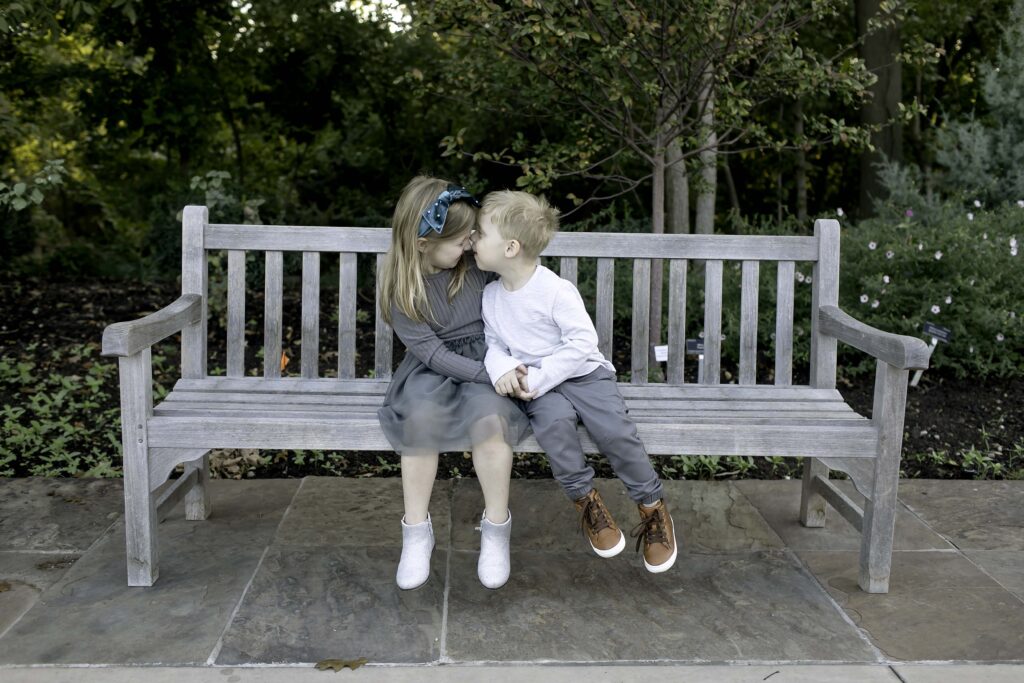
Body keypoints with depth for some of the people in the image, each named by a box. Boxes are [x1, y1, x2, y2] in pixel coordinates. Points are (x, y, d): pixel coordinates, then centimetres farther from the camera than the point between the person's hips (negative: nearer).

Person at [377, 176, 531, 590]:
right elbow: (430, 350, -15)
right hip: (432, 367, 0)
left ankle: (496, 529, -16)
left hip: (484, 359, 0)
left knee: (489, 414, -34)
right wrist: (490, 375, -25)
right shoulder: (402, 285, -11)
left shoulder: (475, 262, -8)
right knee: (421, 415, -34)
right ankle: (416, 532, -18)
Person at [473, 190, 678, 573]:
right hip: (537, 385, 3)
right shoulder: (491, 296, 4)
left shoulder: (555, 290, -15)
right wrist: (502, 367, -12)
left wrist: (540, 377, -23)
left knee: (614, 430, -26)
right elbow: (493, 342, 12)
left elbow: (582, 342, -16)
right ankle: (585, 499, -11)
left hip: (583, 373, -3)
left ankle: (651, 505, -2)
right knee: (554, 420, -32)